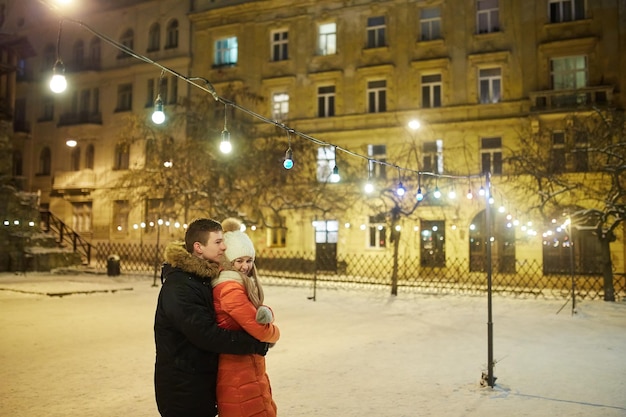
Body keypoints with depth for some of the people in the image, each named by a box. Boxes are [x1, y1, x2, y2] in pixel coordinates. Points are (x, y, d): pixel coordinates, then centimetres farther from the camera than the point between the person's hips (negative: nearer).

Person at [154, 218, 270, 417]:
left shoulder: (205, 278, 7)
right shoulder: (179, 288, -23)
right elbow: (207, 335, -28)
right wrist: (257, 344, -22)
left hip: (204, 383, 9)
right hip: (182, 391, -8)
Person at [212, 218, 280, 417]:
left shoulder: (242, 284, 10)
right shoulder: (230, 288, -21)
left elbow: (258, 312, 4)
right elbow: (261, 330, -22)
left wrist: (266, 313, -20)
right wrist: (275, 333, 0)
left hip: (247, 371, 10)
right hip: (239, 375, -10)